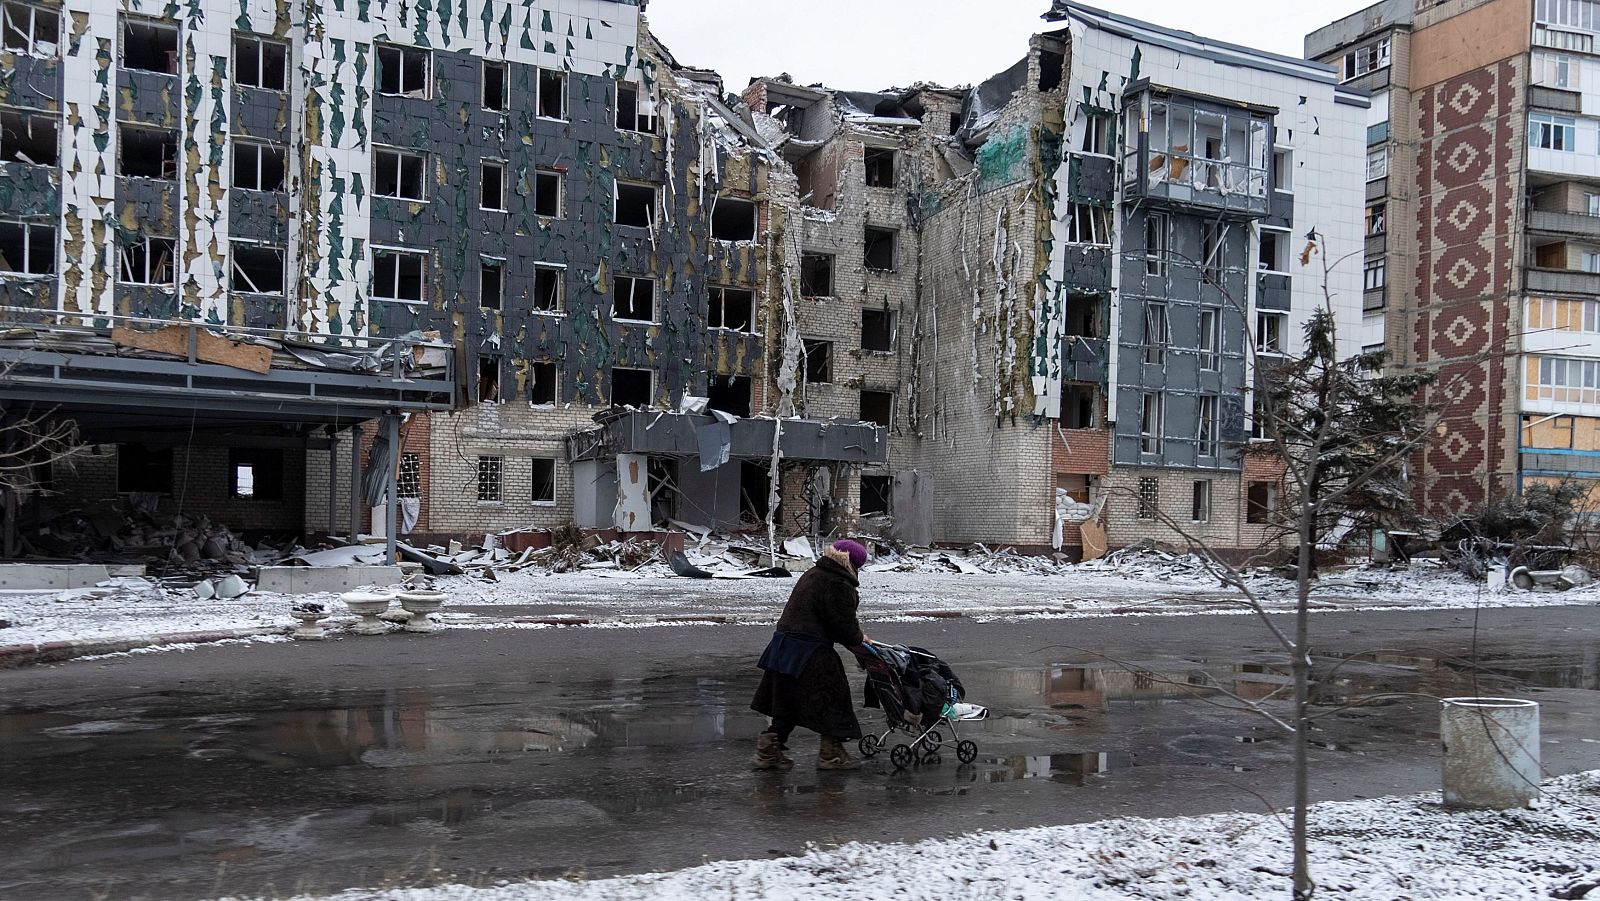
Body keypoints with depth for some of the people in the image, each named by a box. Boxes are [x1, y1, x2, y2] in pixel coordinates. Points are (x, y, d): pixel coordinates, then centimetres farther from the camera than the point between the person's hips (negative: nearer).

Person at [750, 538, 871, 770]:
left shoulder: (812, 575, 15)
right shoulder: (838, 586, -16)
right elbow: (843, 624, -14)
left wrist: (854, 635, 16)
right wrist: (858, 638, 7)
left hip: (784, 644, 9)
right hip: (809, 654, -9)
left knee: (787, 700, 16)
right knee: (831, 698, 6)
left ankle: (768, 751, 16)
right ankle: (831, 753, 15)